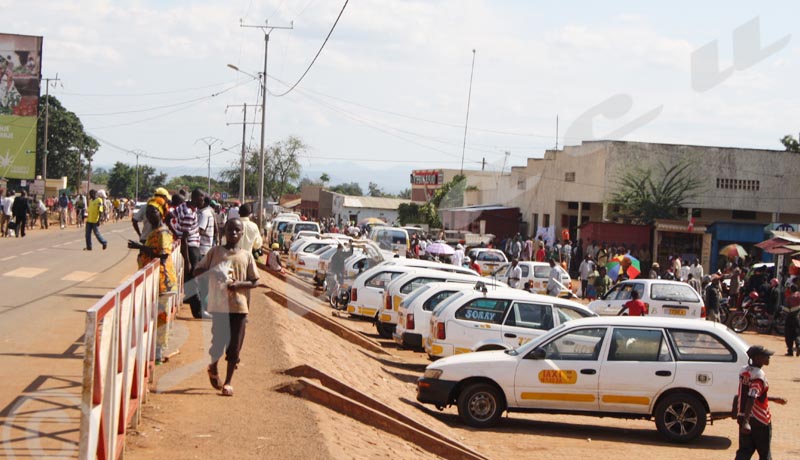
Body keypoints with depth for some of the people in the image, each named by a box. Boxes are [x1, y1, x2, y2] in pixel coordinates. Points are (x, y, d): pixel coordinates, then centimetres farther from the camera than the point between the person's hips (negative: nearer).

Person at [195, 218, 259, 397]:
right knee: (219, 341, -3)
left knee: (235, 346, 1)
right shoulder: (215, 252, 5)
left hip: (239, 305, 1)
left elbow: (254, 281, 8)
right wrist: (212, 272, -14)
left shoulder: (246, 256, 8)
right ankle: (213, 368, 29)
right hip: (219, 304, -1)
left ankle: (228, 382, 13)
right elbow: (197, 271, 6)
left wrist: (239, 284, -11)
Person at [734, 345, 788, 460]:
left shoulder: (744, 371, 7)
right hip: (760, 420, -7)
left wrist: (774, 399, 27)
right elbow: (751, 399, -30)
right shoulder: (759, 376, -20)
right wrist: (746, 422, -36)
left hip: (743, 417, 7)